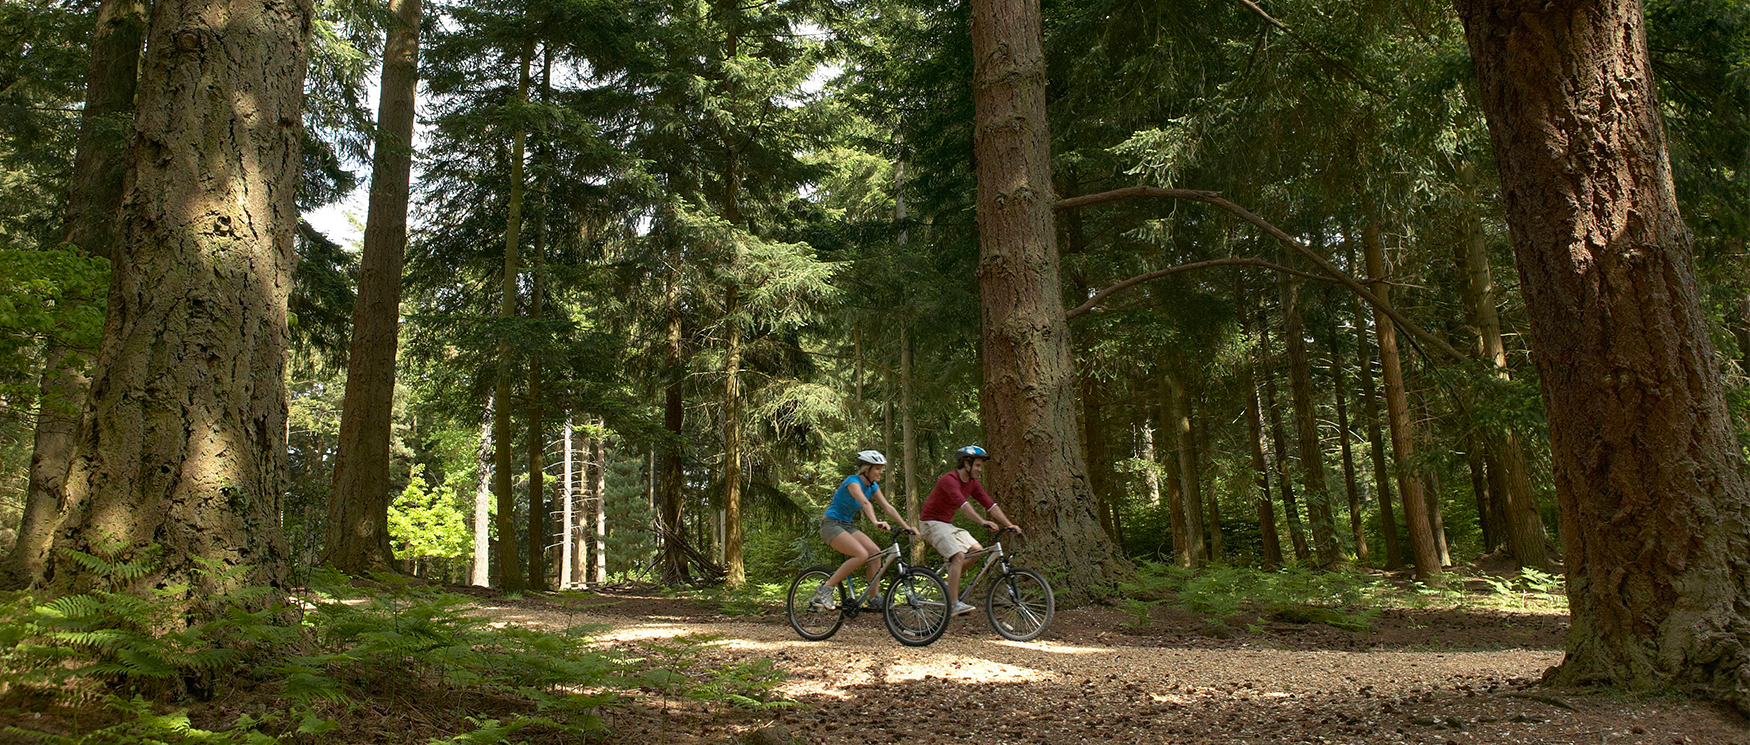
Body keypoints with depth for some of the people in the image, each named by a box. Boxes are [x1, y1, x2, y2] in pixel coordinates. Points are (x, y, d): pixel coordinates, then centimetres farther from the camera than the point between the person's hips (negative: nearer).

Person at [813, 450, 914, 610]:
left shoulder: (872, 486, 5)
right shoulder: (853, 481, -20)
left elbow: (888, 508, 2)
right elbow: (865, 503, -38)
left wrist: (907, 527, -7)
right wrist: (875, 522, -54)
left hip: (847, 526, 8)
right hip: (831, 525, -8)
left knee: (875, 553, -10)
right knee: (861, 555, -27)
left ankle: (874, 599, -2)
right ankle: (824, 591, -19)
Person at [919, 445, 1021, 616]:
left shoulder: (973, 484, 5)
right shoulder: (949, 479, -22)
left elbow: (991, 505, 3)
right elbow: (963, 503, -37)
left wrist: (1009, 524, -5)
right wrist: (982, 522, -47)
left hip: (947, 524, 9)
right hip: (931, 523, -9)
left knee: (976, 550, -3)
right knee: (959, 555, -24)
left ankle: (950, 580, 14)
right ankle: (954, 604, -24)